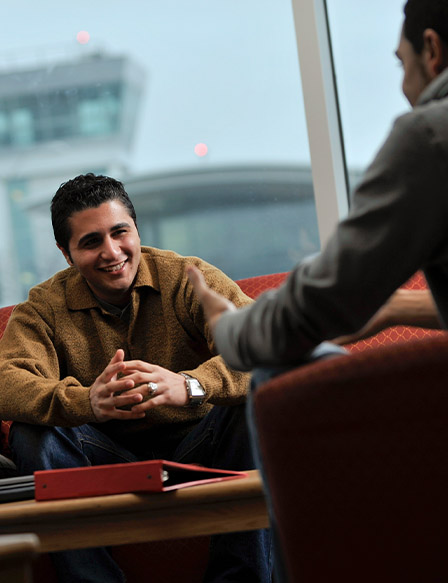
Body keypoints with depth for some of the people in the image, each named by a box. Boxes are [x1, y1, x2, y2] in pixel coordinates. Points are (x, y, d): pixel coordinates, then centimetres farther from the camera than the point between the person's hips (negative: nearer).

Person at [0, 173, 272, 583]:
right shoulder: (45, 307, -3)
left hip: (195, 447, 0)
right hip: (109, 460, 1)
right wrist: (86, 402, -44)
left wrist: (189, 386, -46)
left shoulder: (189, 279, -8)